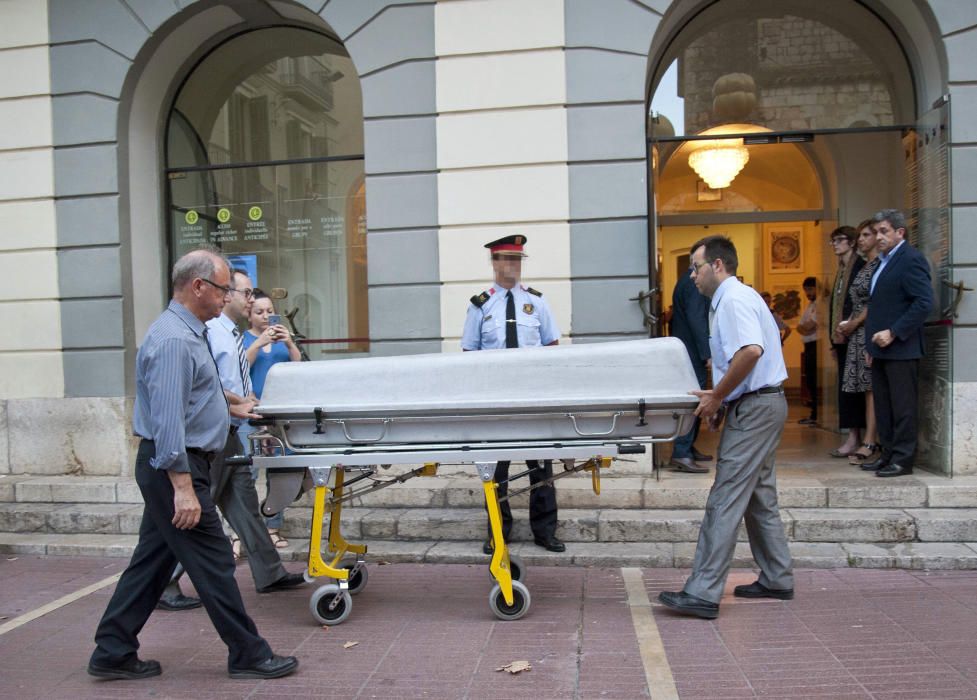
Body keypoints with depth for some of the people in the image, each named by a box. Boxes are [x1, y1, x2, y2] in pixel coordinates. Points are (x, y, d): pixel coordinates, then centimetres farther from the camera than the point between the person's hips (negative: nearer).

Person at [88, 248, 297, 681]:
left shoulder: (189, 332, 13)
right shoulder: (174, 339, -20)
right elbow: (168, 420, -25)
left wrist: (228, 407, 35)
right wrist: (183, 487, -25)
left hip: (173, 468, 10)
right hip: (175, 466, -10)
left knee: (152, 561, 16)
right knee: (213, 563, -1)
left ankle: (113, 653, 26)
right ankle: (248, 655, 10)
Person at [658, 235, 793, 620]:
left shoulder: (734, 299, -13)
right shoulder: (733, 298, 19)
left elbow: (751, 351, -29)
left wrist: (717, 396, -21)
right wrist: (720, 399, 12)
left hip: (754, 407, -11)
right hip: (762, 404, 11)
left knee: (725, 500, -11)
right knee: (759, 497, 17)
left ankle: (702, 593, -9)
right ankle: (777, 579, 27)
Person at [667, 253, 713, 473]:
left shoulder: (687, 281, 17)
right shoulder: (694, 283, -14)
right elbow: (696, 319, -21)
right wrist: (707, 353, -22)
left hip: (688, 352, 10)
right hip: (693, 354, -10)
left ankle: (688, 448, 22)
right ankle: (681, 455, -10)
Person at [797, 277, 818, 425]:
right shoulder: (809, 305, 21)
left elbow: (810, 325, -16)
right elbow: (800, 326, 15)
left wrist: (803, 327, 1)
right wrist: (805, 329, -4)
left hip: (816, 345, -9)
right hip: (808, 346, 9)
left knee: (815, 381, -7)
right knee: (809, 381, 11)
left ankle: (816, 415, -4)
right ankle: (814, 414, 17)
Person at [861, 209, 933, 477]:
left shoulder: (911, 259, -10)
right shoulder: (884, 261, 17)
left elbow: (924, 302, -18)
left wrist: (893, 333, -19)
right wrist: (872, 343, 13)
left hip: (900, 348, -9)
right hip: (881, 348, 9)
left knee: (902, 407, -1)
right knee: (883, 406, 12)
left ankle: (903, 460, 7)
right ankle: (888, 454, 21)